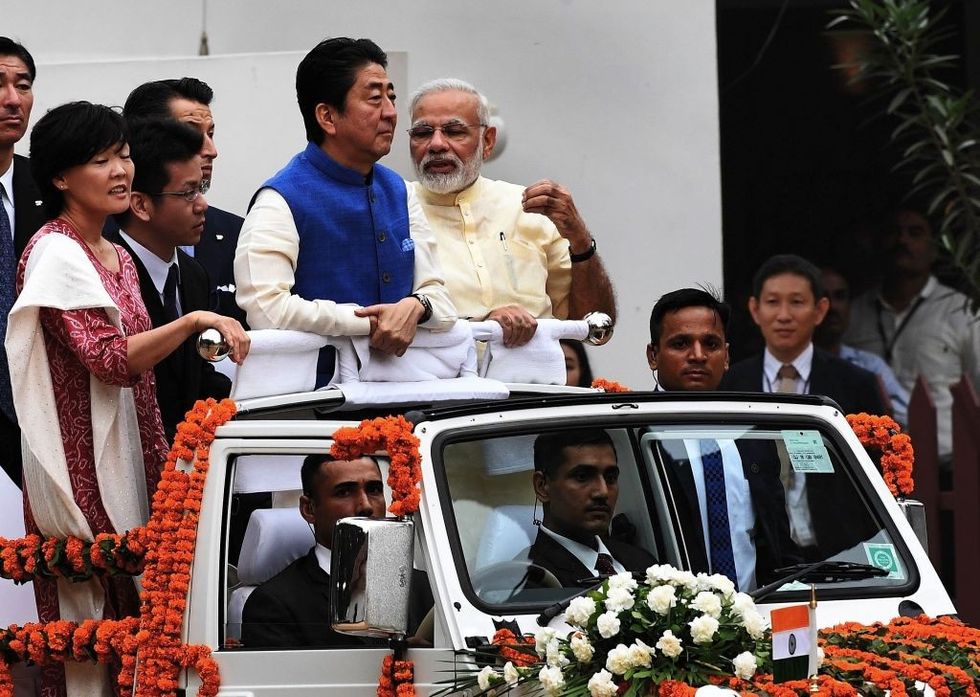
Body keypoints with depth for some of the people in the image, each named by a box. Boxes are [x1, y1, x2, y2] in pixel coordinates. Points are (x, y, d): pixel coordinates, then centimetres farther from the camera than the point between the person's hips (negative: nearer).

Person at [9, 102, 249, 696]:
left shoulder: (118, 259, 17)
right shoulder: (54, 254, -11)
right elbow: (111, 360, -20)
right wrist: (195, 321, -25)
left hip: (127, 464, 9)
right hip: (82, 471, -9)